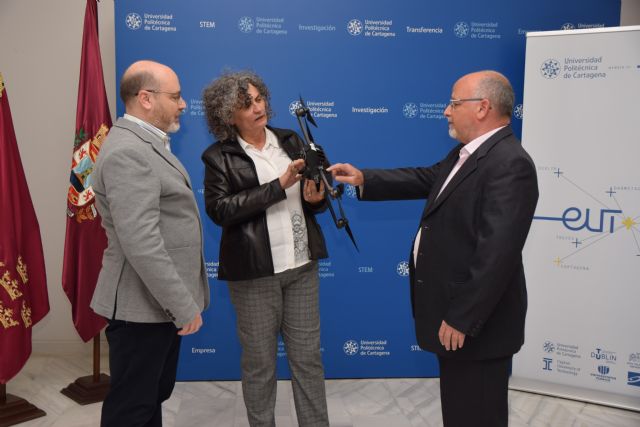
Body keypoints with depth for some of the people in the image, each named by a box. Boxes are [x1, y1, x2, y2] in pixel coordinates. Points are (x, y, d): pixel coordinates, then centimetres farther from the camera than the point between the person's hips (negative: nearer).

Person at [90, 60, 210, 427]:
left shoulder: (148, 143, 12)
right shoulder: (127, 152, -21)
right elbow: (141, 243, -28)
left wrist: (180, 300, 19)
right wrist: (183, 305, -22)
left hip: (161, 302, 10)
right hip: (143, 306, -10)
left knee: (154, 396, 21)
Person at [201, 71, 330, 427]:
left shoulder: (291, 140, 8)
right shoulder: (219, 157, -4)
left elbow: (315, 199, 14)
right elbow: (219, 210, -18)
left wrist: (315, 198, -11)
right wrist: (279, 186, -20)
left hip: (302, 265, 4)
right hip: (255, 271, -3)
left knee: (309, 356, 12)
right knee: (259, 362, 11)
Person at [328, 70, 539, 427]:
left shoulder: (509, 164, -23)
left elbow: (496, 253, -28)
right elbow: (424, 179, 19)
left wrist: (461, 319, -25)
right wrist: (363, 179, 13)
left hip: (475, 322, -10)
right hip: (453, 312, 10)